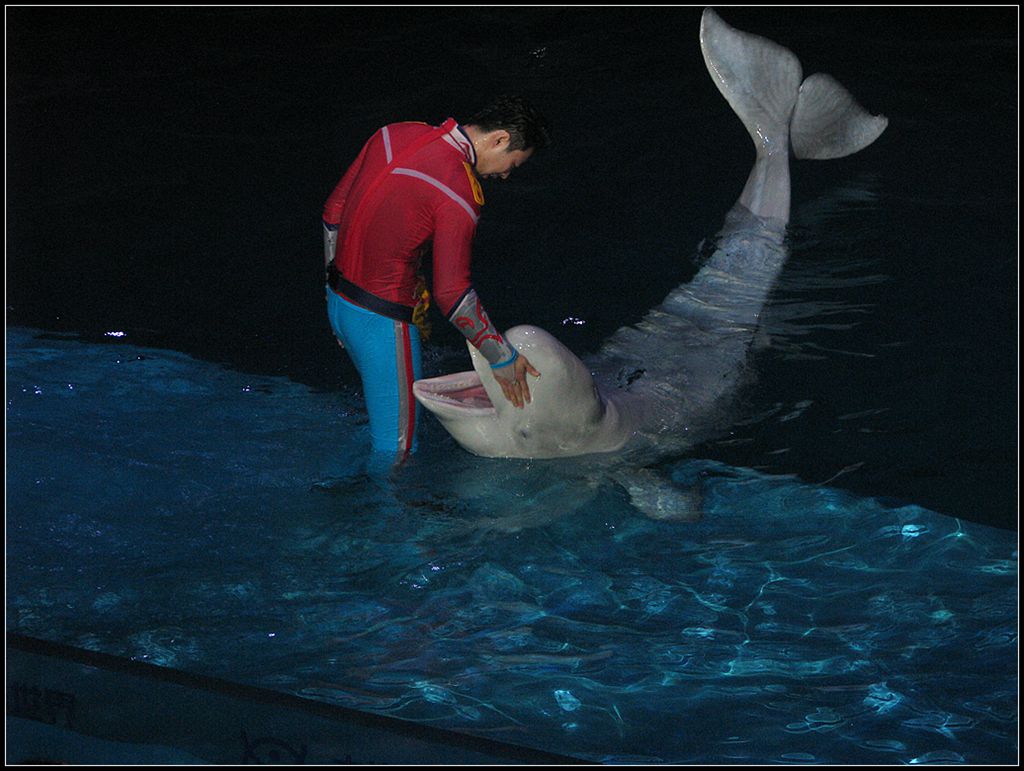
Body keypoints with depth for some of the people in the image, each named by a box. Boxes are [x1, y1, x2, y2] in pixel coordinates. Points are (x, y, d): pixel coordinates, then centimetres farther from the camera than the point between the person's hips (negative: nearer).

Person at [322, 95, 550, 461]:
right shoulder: (459, 195, -22)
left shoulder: (394, 134, 1)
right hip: (382, 321, -9)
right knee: (397, 447, 6)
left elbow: (334, 210, 10)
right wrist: (503, 358, -9)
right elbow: (452, 294, -21)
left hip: (337, 303, 9)